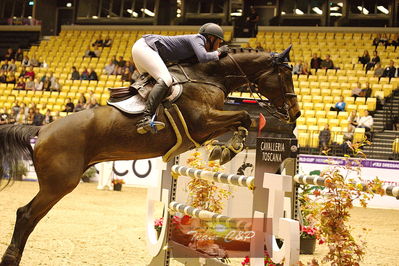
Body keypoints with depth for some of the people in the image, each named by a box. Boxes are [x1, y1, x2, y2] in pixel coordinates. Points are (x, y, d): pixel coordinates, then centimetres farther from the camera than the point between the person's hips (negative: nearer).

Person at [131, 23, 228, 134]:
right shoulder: (198, 38, -9)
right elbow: (203, 57, -26)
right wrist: (218, 52, -8)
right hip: (144, 47, -11)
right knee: (165, 80, -24)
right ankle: (145, 119, -37)